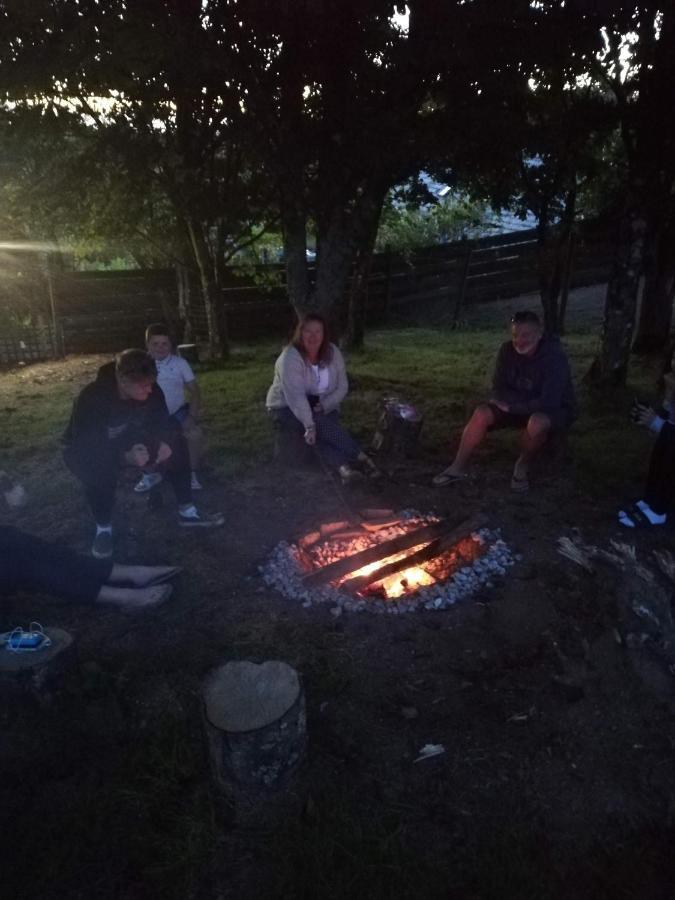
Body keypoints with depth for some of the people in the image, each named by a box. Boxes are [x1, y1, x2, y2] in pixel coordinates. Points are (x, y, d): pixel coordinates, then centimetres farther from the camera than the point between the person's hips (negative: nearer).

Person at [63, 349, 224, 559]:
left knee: (176, 444, -13)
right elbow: (86, 447, -37)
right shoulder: (91, 399, -36)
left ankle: (187, 512, -3)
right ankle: (103, 529, -11)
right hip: (87, 451, -5)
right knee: (100, 473, -38)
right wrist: (125, 457, -50)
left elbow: (161, 422, -9)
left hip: (128, 441, 5)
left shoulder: (151, 391, -21)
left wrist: (165, 442, -32)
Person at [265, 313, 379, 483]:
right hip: (286, 408, -4)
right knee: (322, 425, -31)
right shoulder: (290, 357, -23)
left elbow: (342, 387, -2)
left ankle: (343, 465, -46)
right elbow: (296, 396, -32)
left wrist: (323, 405, -19)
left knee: (325, 430, -29)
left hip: (322, 407, 4)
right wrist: (309, 425, -40)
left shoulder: (333, 353, -6)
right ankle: (360, 457, -34)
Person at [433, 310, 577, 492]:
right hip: (519, 406, 5)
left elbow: (549, 402, -32)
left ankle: (523, 467, -10)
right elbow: (499, 390, -7)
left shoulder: (554, 357, -27)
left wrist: (512, 407, -25)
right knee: (482, 413, -18)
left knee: (536, 423, -39)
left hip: (555, 409, -5)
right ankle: (458, 468, -10)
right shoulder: (507, 350, -11)